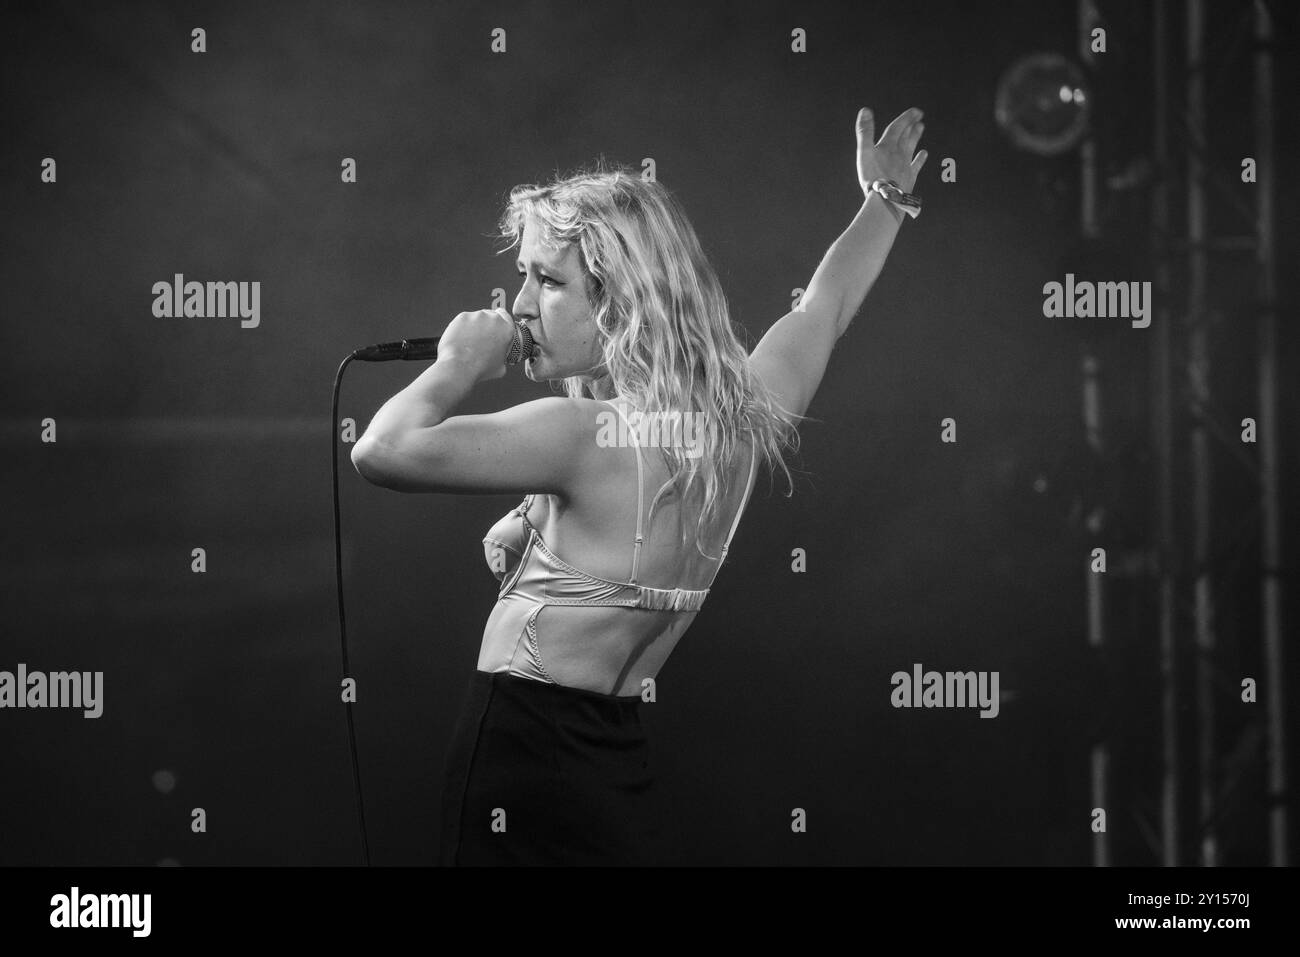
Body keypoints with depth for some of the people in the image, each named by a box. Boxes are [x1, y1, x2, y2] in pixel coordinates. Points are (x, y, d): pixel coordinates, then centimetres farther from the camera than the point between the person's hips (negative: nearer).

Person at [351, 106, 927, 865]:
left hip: (525, 755, -8)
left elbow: (382, 453, -25)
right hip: (621, 767, 8)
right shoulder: (746, 415, 5)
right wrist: (886, 199, 41)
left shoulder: (591, 434, -17)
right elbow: (828, 304, 25)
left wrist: (459, 366, -8)